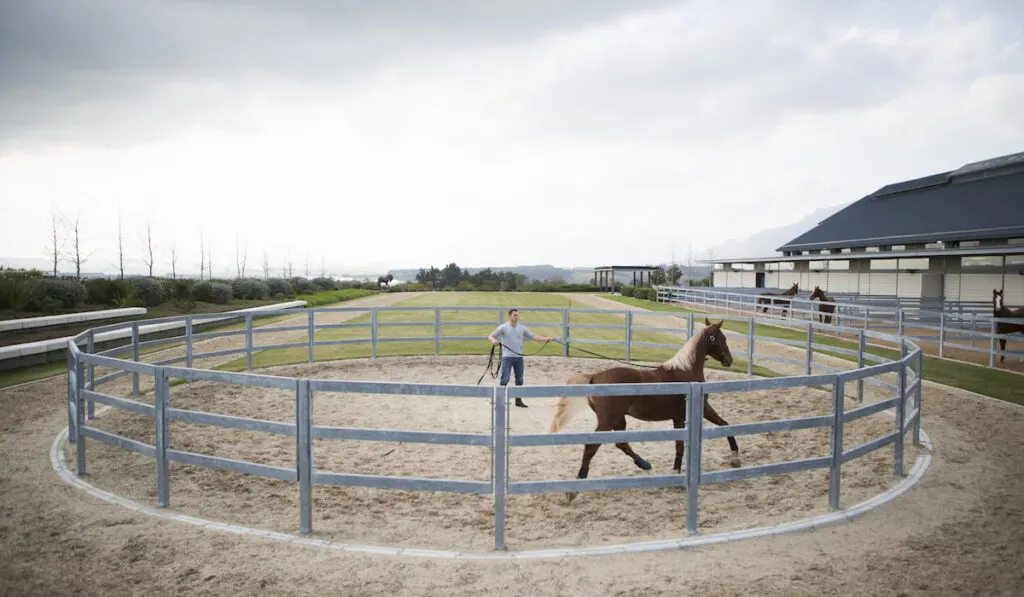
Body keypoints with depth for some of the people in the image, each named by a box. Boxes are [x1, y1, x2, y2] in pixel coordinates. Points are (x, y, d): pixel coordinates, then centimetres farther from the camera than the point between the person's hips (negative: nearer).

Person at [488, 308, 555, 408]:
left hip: (518, 357, 5)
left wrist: (545, 339, -4)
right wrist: (493, 340, -29)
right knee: (505, 379, -10)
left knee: (519, 380, 10)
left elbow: (533, 337, 9)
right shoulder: (503, 327, -3)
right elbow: (490, 336, -6)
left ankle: (518, 400, 21)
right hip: (507, 357, -5)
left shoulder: (522, 328, 8)